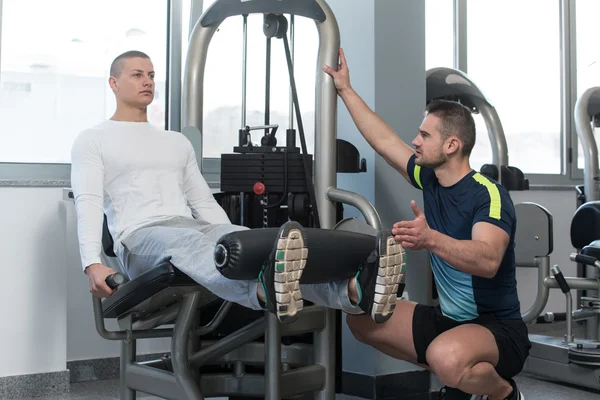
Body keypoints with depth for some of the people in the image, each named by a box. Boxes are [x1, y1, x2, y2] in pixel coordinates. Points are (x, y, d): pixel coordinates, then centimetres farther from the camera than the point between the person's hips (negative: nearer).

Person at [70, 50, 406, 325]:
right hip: (141, 236, -4)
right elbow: (89, 202, -5)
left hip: (194, 226, 5)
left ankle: (355, 290, -56)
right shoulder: (93, 140, 11)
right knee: (190, 244, -42)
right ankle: (266, 292, -77)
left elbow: (204, 202, 23)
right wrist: (93, 263, -21)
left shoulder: (177, 142, 27)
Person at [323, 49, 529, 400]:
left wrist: (431, 239, -53)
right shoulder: (430, 179, 3)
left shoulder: (489, 194, -21)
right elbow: (383, 140, 14)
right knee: (361, 319, -2)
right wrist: (346, 90, 18)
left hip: (499, 329, -8)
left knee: (447, 357, -39)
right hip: (447, 319, 8)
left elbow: (488, 260, -38)